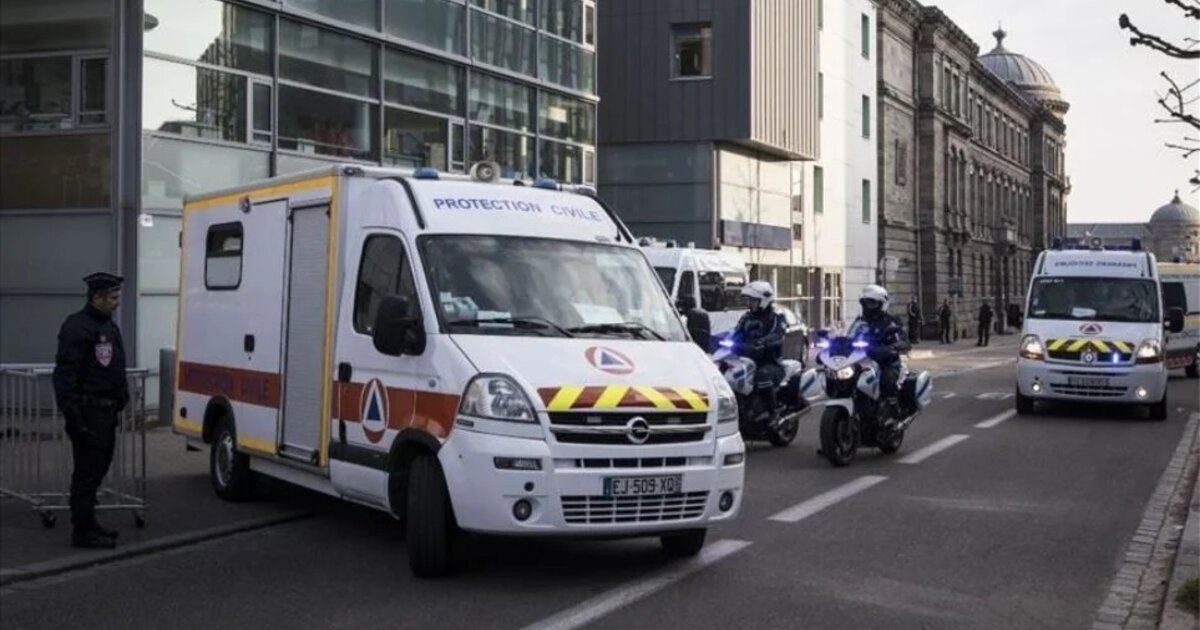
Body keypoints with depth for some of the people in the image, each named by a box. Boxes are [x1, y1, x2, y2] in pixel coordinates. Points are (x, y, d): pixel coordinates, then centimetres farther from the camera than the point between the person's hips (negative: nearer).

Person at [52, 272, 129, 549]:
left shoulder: (109, 326, 17)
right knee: (87, 472, -5)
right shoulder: (77, 327, -15)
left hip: (106, 412, 10)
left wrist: (121, 399, 21)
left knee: (97, 469, 17)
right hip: (89, 412, -10)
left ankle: (87, 523, 28)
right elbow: (64, 374, -21)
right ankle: (82, 531, 0)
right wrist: (72, 413, -24)